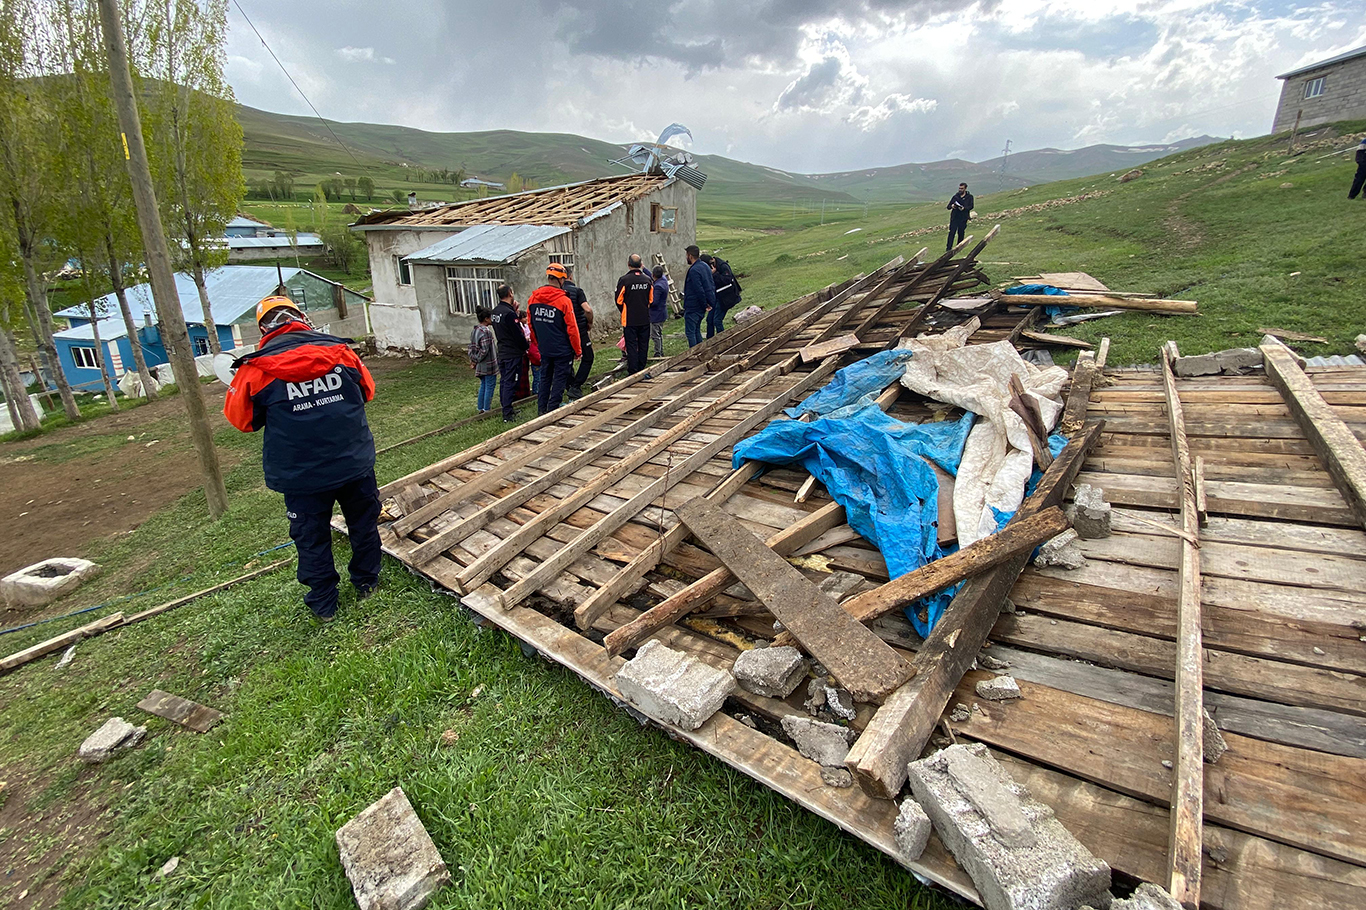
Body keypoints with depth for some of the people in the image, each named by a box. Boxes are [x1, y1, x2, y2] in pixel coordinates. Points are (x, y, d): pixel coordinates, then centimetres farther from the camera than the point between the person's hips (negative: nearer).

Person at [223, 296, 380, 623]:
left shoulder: (255, 369, -10)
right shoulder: (339, 351, -4)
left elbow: (242, 419, 3)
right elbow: (367, 391, 11)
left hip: (302, 475, -2)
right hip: (355, 463, 2)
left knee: (312, 538, 14)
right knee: (363, 523, 20)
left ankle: (324, 604, 28)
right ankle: (366, 583, 37)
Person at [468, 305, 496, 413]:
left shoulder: (474, 330, 8)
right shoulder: (486, 331, -20)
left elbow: (471, 347, 12)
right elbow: (484, 350, -22)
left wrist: (473, 359, 13)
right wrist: (476, 360, -11)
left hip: (481, 366, 9)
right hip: (489, 365, -9)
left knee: (483, 385, 18)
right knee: (490, 386, 1)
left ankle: (481, 408, 24)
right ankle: (487, 409, 6)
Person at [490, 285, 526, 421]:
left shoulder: (495, 311, 9)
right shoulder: (509, 313, -20)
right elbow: (518, 335, -17)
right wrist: (526, 346, -1)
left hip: (501, 353, 9)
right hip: (513, 354, -9)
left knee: (504, 382, 15)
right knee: (510, 383, -6)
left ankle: (506, 409, 25)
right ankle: (508, 414, -5)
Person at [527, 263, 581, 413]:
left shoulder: (533, 298, 0)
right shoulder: (564, 301, -16)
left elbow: (531, 326, 9)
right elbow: (572, 329, -13)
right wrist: (577, 350, -3)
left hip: (544, 349, 6)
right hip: (562, 350, -5)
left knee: (545, 379, 17)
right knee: (559, 380, 4)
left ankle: (541, 410, 23)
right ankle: (552, 411, 6)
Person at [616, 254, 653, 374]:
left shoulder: (624, 280, -12)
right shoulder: (648, 279, 0)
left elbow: (619, 301, -5)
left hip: (629, 319, -3)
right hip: (645, 319, 3)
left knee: (631, 345, 2)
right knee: (643, 345, 11)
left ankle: (633, 371, 0)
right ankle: (641, 370, 18)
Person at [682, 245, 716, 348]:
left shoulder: (694, 270, -20)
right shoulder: (706, 266, 10)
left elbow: (699, 291, -24)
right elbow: (712, 285, 16)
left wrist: (704, 304, -13)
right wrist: (709, 303, 12)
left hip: (692, 308, -9)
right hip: (701, 308, 9)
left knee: (690, 332, -2)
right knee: (696, 330, 18)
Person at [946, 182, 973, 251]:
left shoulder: (969, 197, 7)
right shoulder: (955, 196, 10)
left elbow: (971, 206, -2)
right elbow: (948, 207, 8)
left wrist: (964, 208, -21)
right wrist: (951, 206, -15)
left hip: (963, 218, 0)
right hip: (954, 217, 0)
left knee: (961, 233, 2)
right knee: (951, 233, -8)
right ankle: (948, 248, -8)